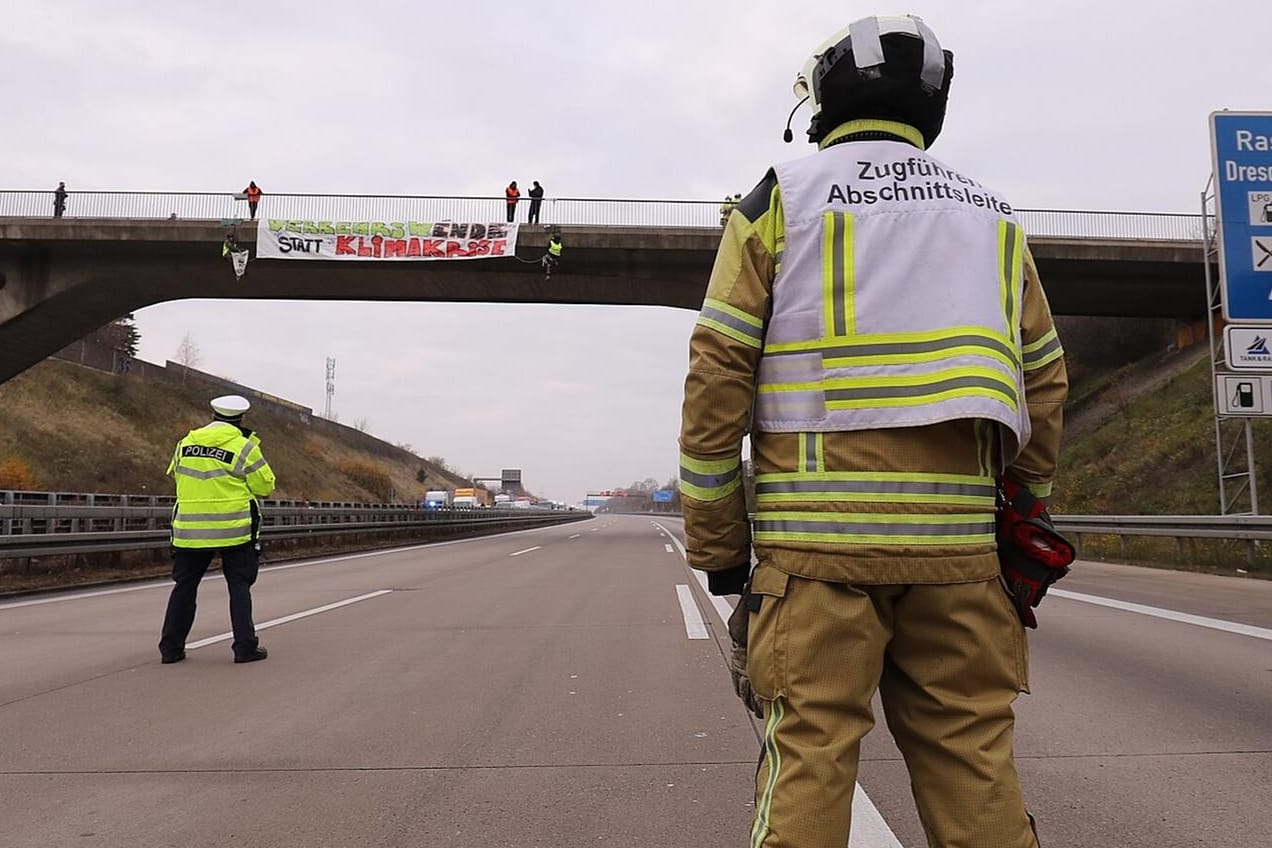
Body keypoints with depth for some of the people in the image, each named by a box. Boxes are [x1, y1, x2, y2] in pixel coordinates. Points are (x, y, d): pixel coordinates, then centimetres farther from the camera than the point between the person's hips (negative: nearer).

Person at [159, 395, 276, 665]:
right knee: (239, 586, 6)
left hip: (190, 529, 4)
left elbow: (175, 473, 22)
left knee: (185, 585, 14)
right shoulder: (244, 447, -8)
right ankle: (245, 647, 4)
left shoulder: (185, 443, 7)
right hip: (233, 530, -3)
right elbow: (265, 486, -3)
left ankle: (171, 648, 17)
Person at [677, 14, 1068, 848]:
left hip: (817, 537, -3)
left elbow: (718, 376, -2)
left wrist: (715, 540, 4)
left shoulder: (782, 196, 5)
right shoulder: (993, 216, 17)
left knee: (809, 758, 1)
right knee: (975, 764, 10)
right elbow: (1042, 388, 16)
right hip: (956, 539, 4)